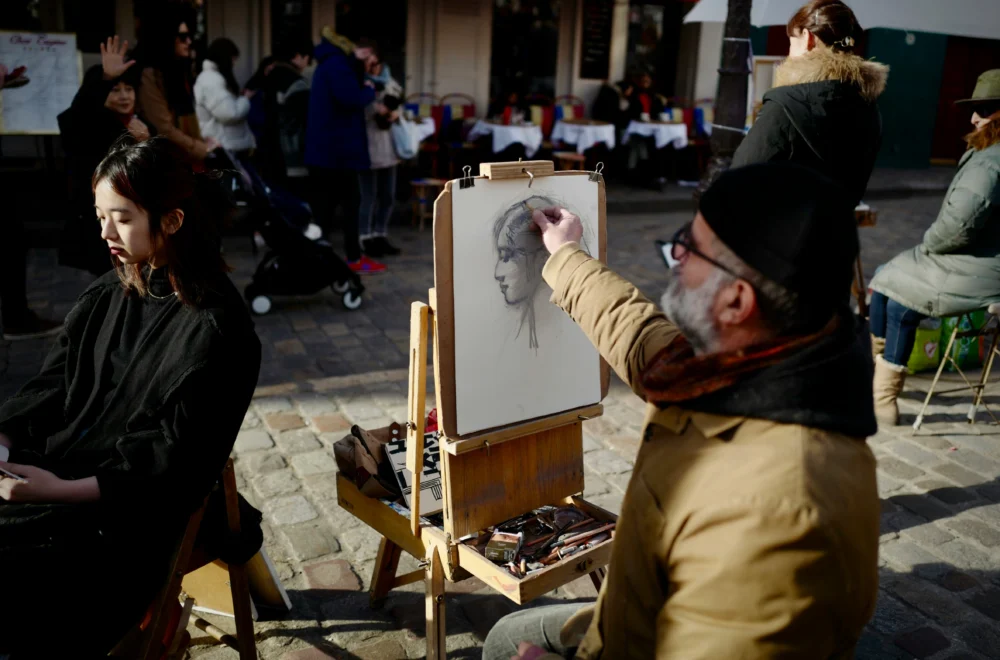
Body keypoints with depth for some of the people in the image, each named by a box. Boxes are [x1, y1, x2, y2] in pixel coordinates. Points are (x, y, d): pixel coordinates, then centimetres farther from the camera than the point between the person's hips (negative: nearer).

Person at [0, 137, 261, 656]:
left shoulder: (215, 328, -15)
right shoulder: (108, 295, 8)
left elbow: (173, 459, -16)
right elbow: (52, 385, 10)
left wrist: (65, 490, -23)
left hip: (122, 518, -6)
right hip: (51, 475, 7)